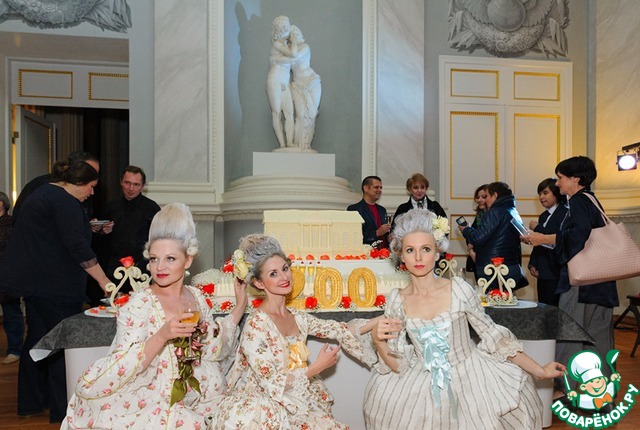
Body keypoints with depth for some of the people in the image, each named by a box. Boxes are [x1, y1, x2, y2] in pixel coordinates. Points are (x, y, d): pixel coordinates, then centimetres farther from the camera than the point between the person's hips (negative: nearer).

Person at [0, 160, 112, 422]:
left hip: (32, 280, 11)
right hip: (54, 284, -11)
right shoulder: (65, 201, -16)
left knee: (38, 337, 16)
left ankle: (30, 402, 27)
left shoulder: (44, 192, 17)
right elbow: (77, 246, -22)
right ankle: (63, 408, 5)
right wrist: (103, 280, -21)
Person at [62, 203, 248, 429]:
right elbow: (120, 370, -20)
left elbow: (216, 349, 9)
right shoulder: (138, 306, -13)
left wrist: (239, 307, 5)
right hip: (153, 406, -5)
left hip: (196, 401, 5)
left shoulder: (196, 297, 2)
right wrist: (162, 336, -32)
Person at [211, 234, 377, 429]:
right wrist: (317, 367, -16)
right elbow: (272, 382, -19)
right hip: (265, 411, -6)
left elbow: (341, 331, 8)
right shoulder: (257, 324, -19)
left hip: (298, 404, 7)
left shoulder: (297, 317, 2)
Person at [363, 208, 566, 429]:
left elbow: (492, 336, -3)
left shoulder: (458, 289, -15)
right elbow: (399, 365, -4)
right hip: (427, 389, 2)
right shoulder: (397, 300, -9)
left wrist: (539, 371, 2)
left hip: (470, 379, -1)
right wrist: (378, 340, -23)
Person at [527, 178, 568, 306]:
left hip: (555, 273, -8)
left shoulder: (565, 213, -8)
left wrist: (537, 228, -11)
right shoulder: (543, 216, 18)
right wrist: (532, 264, 10)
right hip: (542, 272, 8)